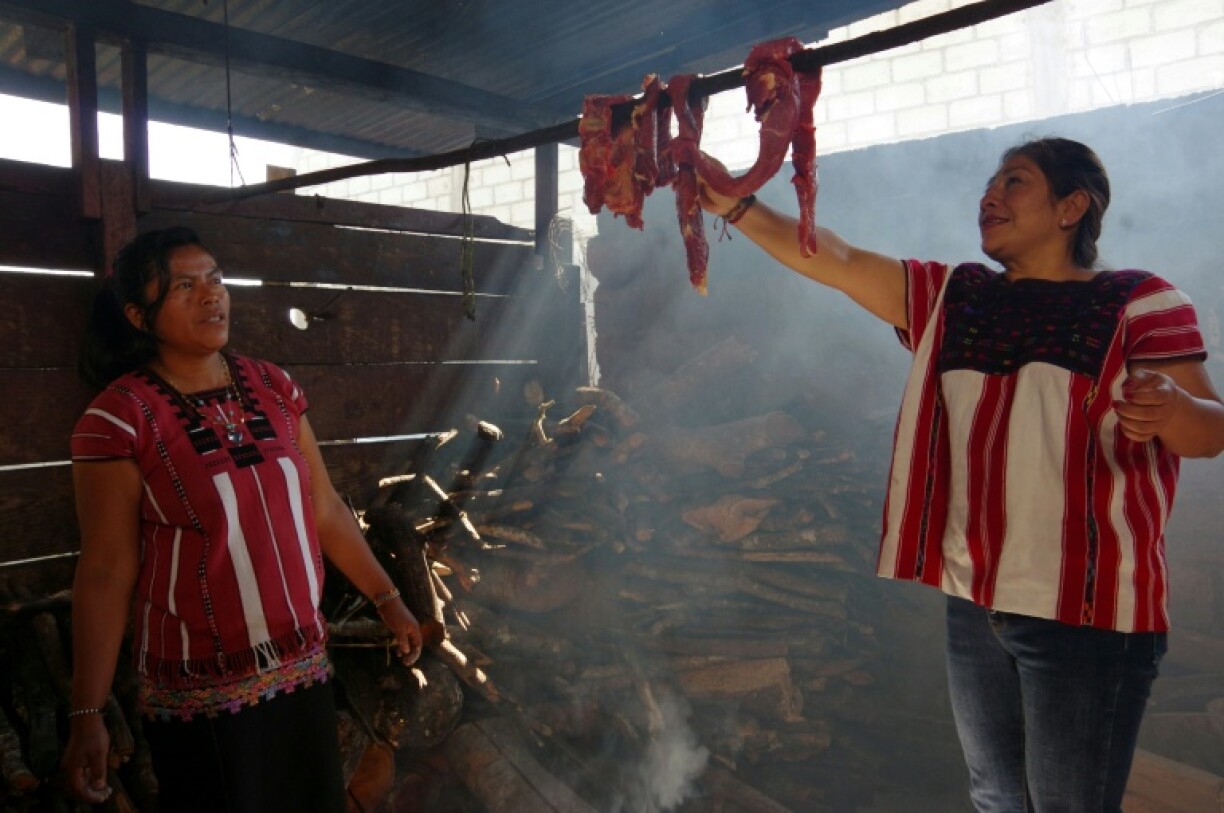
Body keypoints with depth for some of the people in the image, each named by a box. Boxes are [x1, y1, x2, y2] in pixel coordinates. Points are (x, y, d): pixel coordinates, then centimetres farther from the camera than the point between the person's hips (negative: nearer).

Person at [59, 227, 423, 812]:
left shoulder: (274, 386, 2)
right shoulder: (119, 418, -12)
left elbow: (325, 510, 7)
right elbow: (106, 571, -10)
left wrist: (388, 601, 8)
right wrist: (86, 714, -10)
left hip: (305, 671, 5)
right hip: (201, 698, -4)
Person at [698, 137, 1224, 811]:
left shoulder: (1139, 304, -2)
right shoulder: (950, 297, 10)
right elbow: (836, 260, 2)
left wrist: (1170, 408, -29)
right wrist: (734, 204, -7)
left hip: (1088, 609, -5)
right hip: (973, 600, 5)